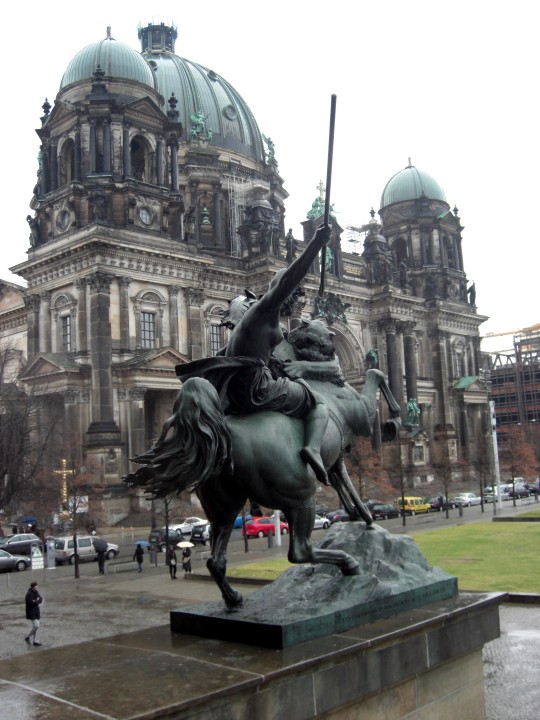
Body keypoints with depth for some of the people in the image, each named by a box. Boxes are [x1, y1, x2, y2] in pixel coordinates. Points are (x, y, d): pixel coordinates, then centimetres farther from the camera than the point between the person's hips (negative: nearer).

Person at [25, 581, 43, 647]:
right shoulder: (29, 594, -19)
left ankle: (35, 641, 17)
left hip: (36, 611, 8)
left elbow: (40, 599, 2)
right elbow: (31, 603, -26)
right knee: (36, 626, -12)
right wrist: (37, 601, -13)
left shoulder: (36, 592, 7)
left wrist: (36, 601, -17)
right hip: (32, 612, -8)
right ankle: (27, 637, 7)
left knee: (36, 626, 10)